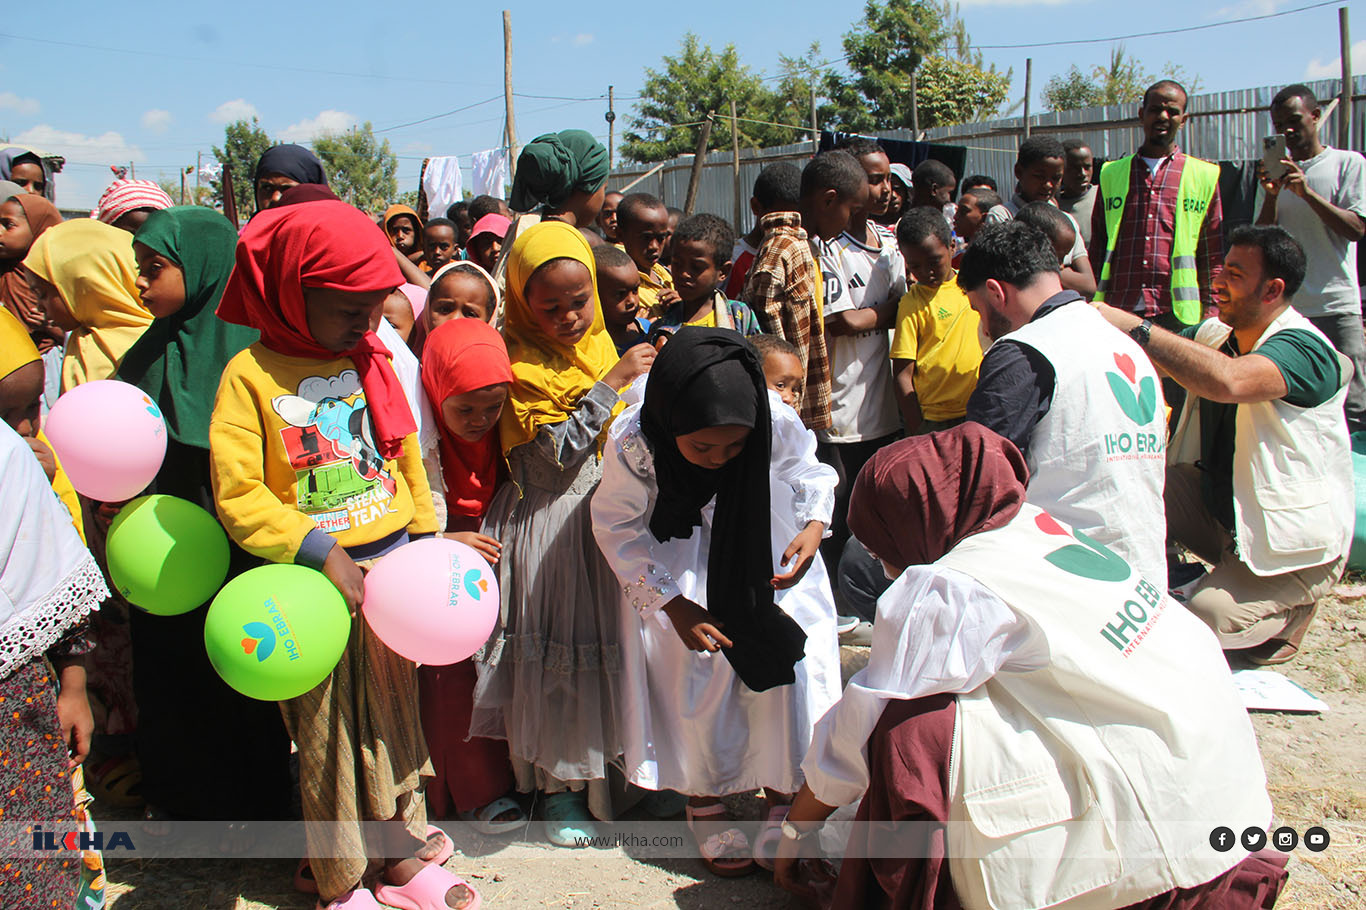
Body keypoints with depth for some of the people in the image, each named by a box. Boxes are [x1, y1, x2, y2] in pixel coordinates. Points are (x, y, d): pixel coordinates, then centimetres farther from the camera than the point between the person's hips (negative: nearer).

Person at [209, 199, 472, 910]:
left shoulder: (372, 360, 4)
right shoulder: (250, 375, -10)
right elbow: (237, 494, -14)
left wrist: (425, 545, 9)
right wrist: (322, 554, -21)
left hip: (390, 565, 5)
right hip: (310, 583, -4)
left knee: (395, 716, 15)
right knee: (324, 732, 8)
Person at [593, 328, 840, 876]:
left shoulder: (778, 425, -29)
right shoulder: (632, 442, -31)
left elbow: (811, 476, -5)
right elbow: (617, 528, -16)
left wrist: (814, 527, -27)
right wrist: (674, 605, -19)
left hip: (768, 560, 1)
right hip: (682, 575, -1)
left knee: (789, 671, -4)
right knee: (696, 681, -2)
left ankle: (784, 795, 18)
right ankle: (704, 799, 23)